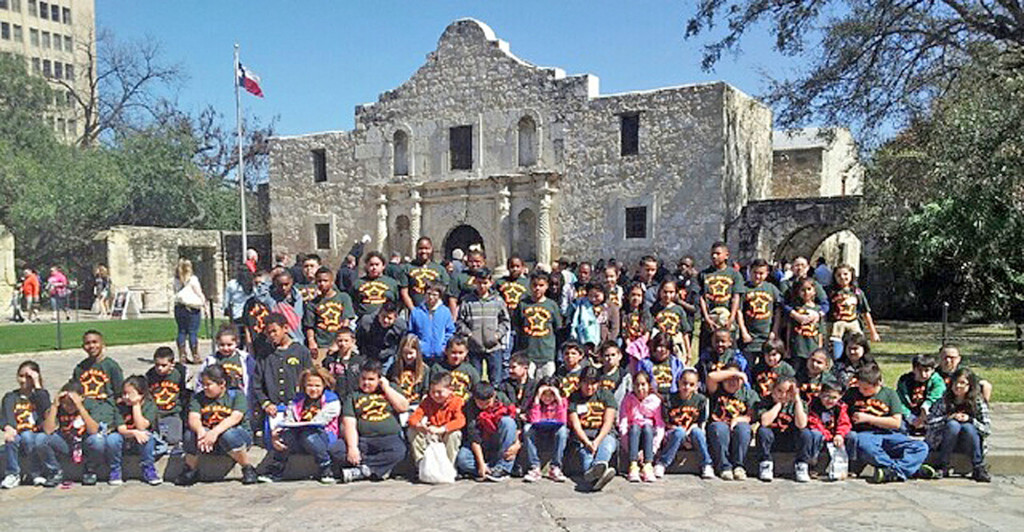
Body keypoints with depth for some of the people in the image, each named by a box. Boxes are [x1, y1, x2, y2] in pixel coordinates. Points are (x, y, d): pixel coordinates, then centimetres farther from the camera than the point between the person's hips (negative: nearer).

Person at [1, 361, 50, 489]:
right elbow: (6, 415, -7)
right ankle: (12, 474, -16)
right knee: (11, 439, -33)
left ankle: (35, 474, -16)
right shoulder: (11, 397, 16)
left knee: (41, 439, -35)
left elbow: (46, 409, -9)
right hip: (20, 434, 1)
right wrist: (8, 427, -30)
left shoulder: (42, 394, 16)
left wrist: (37, 386, -3)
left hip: (39, 434, -1)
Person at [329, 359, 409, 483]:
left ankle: (359, 471, -22)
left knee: (398, 450, -35)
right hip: (362, 440, 1)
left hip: (389, 438, -1)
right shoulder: (353, 396, 14)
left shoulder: (390, 389, 18)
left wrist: (386, 388, 2)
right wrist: (352, 448, -15)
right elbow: (349, 424, 1)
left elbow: (403, 407, 1)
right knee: (335, 450, -25)